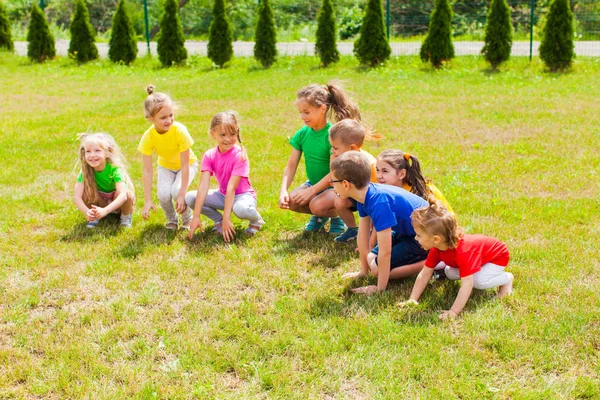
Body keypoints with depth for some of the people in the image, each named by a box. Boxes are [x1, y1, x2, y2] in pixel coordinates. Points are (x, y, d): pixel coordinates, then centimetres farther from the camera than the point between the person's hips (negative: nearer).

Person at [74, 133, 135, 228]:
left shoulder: (114, 169, -30)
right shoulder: (85, 171, -21)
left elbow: (123, 195, -43)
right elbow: (77, 197, -28)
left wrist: (105, 211, -57)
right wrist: (87, 212, -49)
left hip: (118, 204, -2)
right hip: (100, 202, 2)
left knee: (127, 193, -35)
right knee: (85, 189, -27)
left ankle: (126, 216, -5)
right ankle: (95, 217, -2)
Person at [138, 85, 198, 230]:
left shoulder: (180, 131, -35)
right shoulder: (148, 137, -28)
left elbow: (185, 165, -29)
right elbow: (147, 170, -22)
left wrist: (182, 194, -30)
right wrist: (147, 200, -24)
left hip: (187, 164, -2)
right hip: (166, 165, 2)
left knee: (176, 191, -26)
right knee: (163, 194, -23)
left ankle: (187, 219, 4)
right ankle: (172, 220, 9)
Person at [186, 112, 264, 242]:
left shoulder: (239, 155, -22)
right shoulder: (209, 156, -10)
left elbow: (231, 187, -29)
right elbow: (203, 186, -19)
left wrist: (226, 218, -33)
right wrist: (196, 217, -27)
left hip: (243, 195, -5)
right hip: (223, 195, 5)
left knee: (242, 209, -41)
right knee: (189, 197, -16)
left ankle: (256, 221, -4)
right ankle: (218, 220, 4)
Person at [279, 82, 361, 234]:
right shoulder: (302, 134, -4)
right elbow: (291, 166, -6)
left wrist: (311, 191, -28)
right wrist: (283, 191, -20)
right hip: (313, 183, 6)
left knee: (318, 205, -33)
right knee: (290, 201, -18)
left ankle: (336, 216, 4)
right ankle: (320, 216, 11)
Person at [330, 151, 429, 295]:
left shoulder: (379, 203, -34)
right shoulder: (365, 194, -7)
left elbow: (385, 252, -32)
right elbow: (362, 236, 2)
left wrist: (380, 288, -26)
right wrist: (363, 271, 10)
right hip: (408, 232, 9)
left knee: (377, 267, -13)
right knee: (371, 258, 10)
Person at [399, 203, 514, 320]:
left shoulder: (463, 252, -44)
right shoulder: (436, 249, -20)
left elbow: (467, 284, -48)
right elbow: (424, 275, -13)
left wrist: (454, 312, -50)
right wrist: (412, 299, -21)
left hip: (498, 255, -7)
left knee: (479, 281, -30)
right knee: (450, 274, -10)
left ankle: (507, 278, -3)